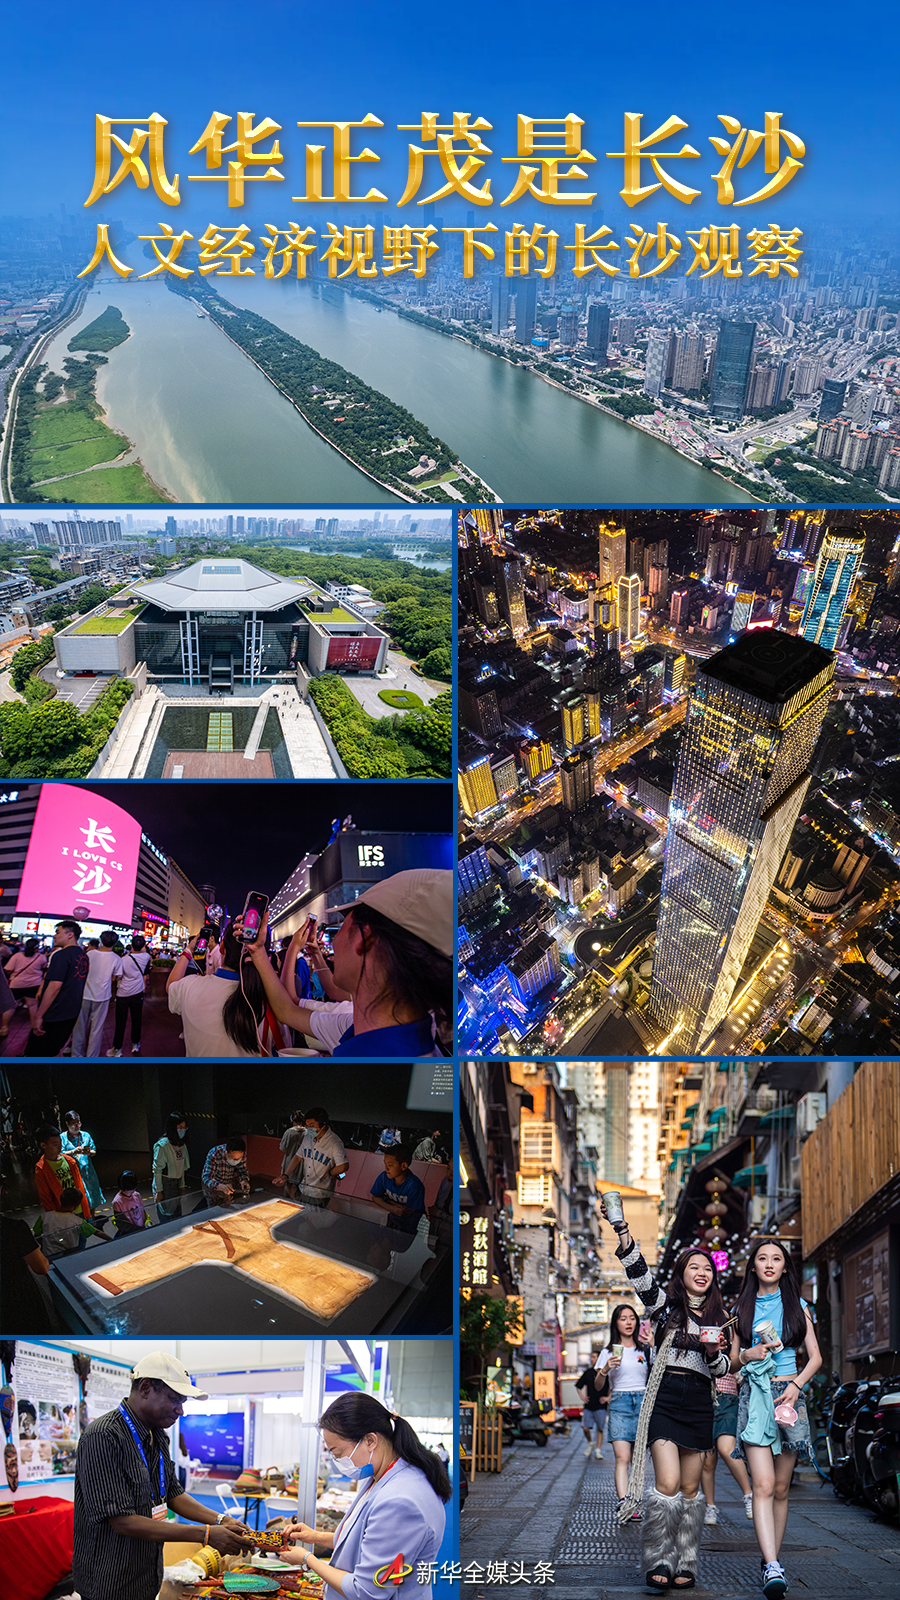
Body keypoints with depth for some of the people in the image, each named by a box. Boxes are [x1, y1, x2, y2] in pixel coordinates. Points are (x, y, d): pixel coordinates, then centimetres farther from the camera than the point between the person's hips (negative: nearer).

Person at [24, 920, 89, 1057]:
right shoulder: (83, 955, 10)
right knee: (53, 1052, 18)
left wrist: (38, 1016, -21)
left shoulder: (61, 955, -17)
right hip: (72, 1013, 9)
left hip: (53, 1015, -9)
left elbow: (54, 987, -24)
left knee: (36, 1054, -3)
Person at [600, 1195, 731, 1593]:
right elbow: (639, 1274, -15)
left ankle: (685, 1565, 14)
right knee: (668, 1484, -14)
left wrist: (712, 1351, -10)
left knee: (690, 1488, 6)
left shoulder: (719, 1317, 13)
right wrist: (622, 1229, -30)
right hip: (664, 1398, -3)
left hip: (699, 1403, 3)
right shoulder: (666, 1305, 3)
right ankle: (658, 1563, -5)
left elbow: (722, 1369, 14)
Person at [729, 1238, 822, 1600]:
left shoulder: (797, 1306, 11)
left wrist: (796, 1385, -8)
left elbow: (815, 1357, 8)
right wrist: (747, 1355, -7)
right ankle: (772, 1568, -24)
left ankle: (770, 1558, 15)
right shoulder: (743, 1308, 11)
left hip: (790, 1396, 1)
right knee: (763, 1485, -15)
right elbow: (732, 1362, 14)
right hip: (755, 1396, -1)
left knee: (781, 1488, 4)